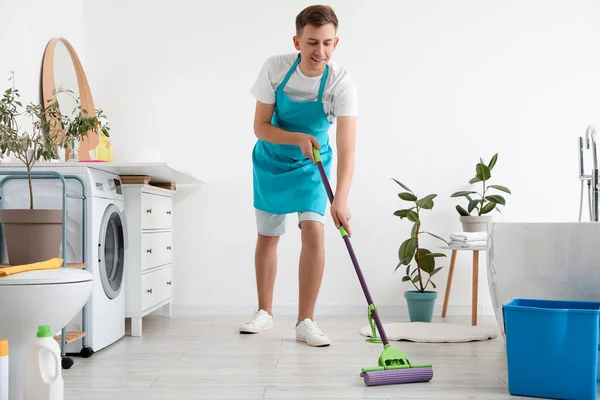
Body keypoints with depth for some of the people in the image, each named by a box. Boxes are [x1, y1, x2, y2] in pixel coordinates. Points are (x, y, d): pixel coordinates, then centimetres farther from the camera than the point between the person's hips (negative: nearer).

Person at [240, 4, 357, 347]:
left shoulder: (342, 83, -28)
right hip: (271, 161, 2)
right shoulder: (276, 68, -22)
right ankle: (265, 312, 28)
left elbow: (346, 147, -36)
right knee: (267, 237, 10)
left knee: (314, 232, -17)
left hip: (312, 165, -1)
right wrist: (298, 139, -34)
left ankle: (306, 322, -5)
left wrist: (340, 200, -48)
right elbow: (260, 127, -16)